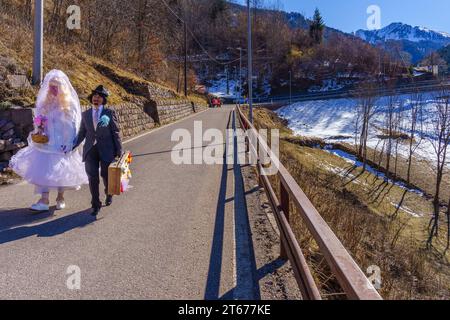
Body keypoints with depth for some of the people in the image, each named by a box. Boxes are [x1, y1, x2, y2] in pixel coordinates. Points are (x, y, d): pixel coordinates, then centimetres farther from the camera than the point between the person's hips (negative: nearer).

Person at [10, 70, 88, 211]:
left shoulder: (69, 104, -5)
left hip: (62, 144, -3)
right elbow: (39, 120, 16)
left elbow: (74, 125, -8)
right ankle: (44, 200, -2)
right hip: (45, 141, 3)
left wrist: (70, 144, -13)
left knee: (61, 171, 6)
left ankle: (60, 198, 24)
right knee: (43, 169, -5)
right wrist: (38, 128, -6)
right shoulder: (45, 102, 7)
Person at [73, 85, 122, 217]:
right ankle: (96, 205, 10)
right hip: (91, 150, 2)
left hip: (106, 149, -2)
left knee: (106, 175, 8)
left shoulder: (109, 113, 0)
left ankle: (109, 194, 40)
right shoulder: (85, 114, 10)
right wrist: (73, 146, 4)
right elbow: (82, 133, 13)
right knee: (93, 178, -3)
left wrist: (119, 151, -5)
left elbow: (116, 132, -1)